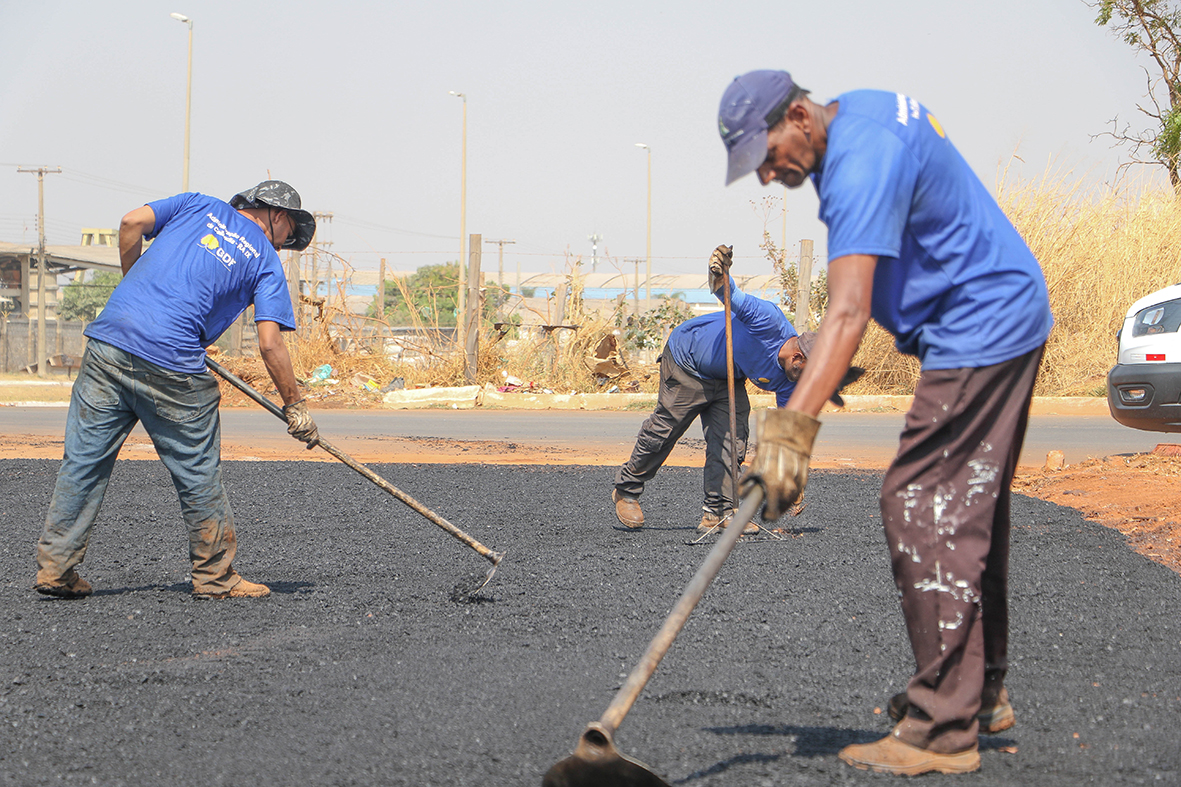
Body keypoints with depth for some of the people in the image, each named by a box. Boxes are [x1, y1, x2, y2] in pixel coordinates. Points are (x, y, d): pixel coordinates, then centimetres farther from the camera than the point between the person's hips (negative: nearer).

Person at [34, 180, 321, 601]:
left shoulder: (198, 205, 20)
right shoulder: (266, 260, 9)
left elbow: (132, 222, 6)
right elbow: (269, 343, -1)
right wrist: (295, 406, 8)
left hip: (108, 341, 4)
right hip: (172, 366, -4)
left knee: (82, 462, 10)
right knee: (198, 474, 9)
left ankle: (55, 567, 12)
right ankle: (215, 577, 18)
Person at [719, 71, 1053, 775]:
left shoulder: (862, 162, -25)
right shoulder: (864, 109, 8)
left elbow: (848, 312, -35)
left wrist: (794, 426, -42)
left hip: (978, 332, -11)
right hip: (1012, 317, 11)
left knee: (922, 508, -13)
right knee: (970, 509, 17)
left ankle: (942, 731, -13)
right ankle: (982, 692, 28)